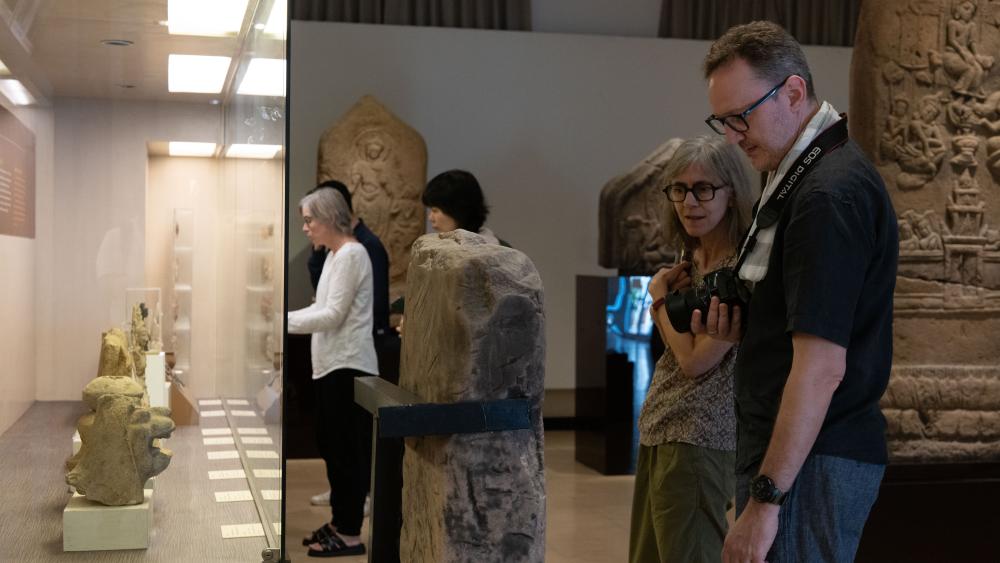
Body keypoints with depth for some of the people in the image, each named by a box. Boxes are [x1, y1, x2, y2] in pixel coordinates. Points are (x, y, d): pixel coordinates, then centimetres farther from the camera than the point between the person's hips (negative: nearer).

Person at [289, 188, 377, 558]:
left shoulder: (350, 254, -15)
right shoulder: (334, 255, 16)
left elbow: (333, 315, -19)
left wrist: (284, 321, -16)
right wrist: (286, 319, 7)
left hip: (347, 367, -10)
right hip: (333, 365, 10)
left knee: (347, 450, -3)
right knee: (332, 447, 15)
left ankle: (351, 535, 4)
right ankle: (339, 523, 25)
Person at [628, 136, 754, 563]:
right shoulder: (690, 262, 11)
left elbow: (695, 359, -18)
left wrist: (661, 298, -4)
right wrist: (667, 297, -1)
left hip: (697, 440, -9)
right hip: (659, 433, 9)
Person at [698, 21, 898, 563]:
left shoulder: (829, 196, -18)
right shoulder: (797, 178, 13)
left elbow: (822, 367, -23)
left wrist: (765, 498, -22)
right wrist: (740, 325, 4)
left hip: (809, 463, -10)